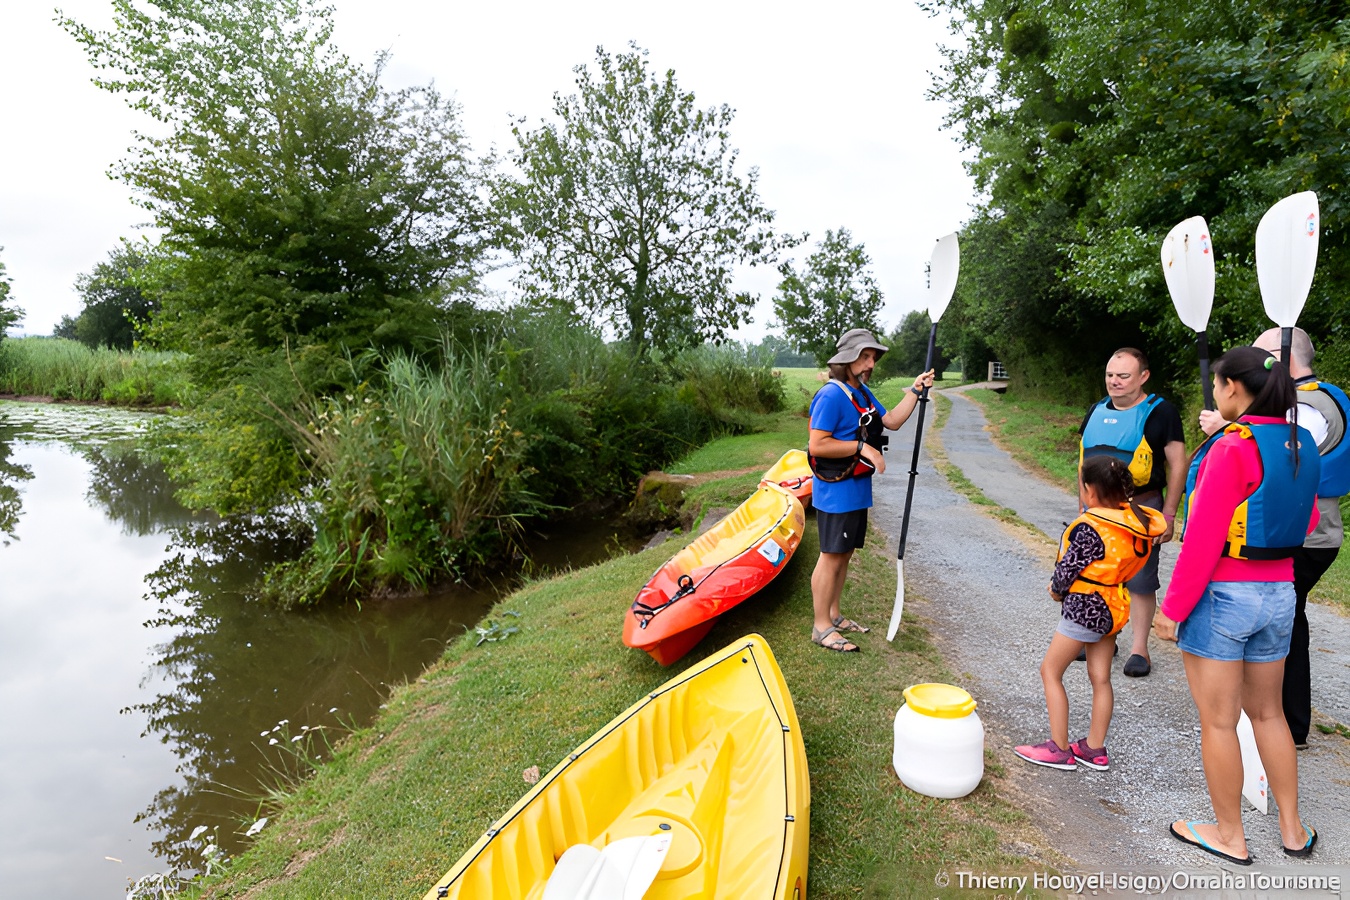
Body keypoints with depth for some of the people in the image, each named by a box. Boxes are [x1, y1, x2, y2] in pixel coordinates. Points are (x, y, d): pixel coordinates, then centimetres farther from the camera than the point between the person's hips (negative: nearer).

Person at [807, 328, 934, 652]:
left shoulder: (862, 392, 12)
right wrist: (861, 447, -21)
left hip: (856, 491, 10)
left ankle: (833, 615, 29)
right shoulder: (831, 396, -19)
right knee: (831, 557, -2)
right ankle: (821, 627, 9)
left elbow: (892, 420, 15)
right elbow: (817, 445, -24)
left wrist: (915, 390, 8)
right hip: (835, 492, -10)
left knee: (844, 554, 16)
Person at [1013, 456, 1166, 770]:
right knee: (1101, 678, 15)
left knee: (1050, 671, 5)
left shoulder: (1090, 527, -23)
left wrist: (1057, 589, 3)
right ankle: (1095, 749, 26)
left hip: (1085, 606, -8)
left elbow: (1069, 568, -18)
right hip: (1113, 606, 8)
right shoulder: (1134, 520, 1)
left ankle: (1059, 749, 10)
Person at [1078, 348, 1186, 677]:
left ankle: (1139, 649, 15)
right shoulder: (1097, 412, 10)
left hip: (1140, 510, -5)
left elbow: (1178, 465, -6)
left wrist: (1168, 514, -10)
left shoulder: (1160, 412, -6)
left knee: (1140, 582, 2)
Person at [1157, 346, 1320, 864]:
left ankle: (1229, 836, 22)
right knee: (1267, 711, 23)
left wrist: (1174, 608, -14)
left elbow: (1203, 540, -20)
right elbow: (1307, 522, 16)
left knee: (1218, 721, 7)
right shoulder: (1300, 445, 5)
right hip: (1280, 592, 8)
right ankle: (1293, 830, 34)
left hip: (1222, 593, -8)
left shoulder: (1232, 448, -19)